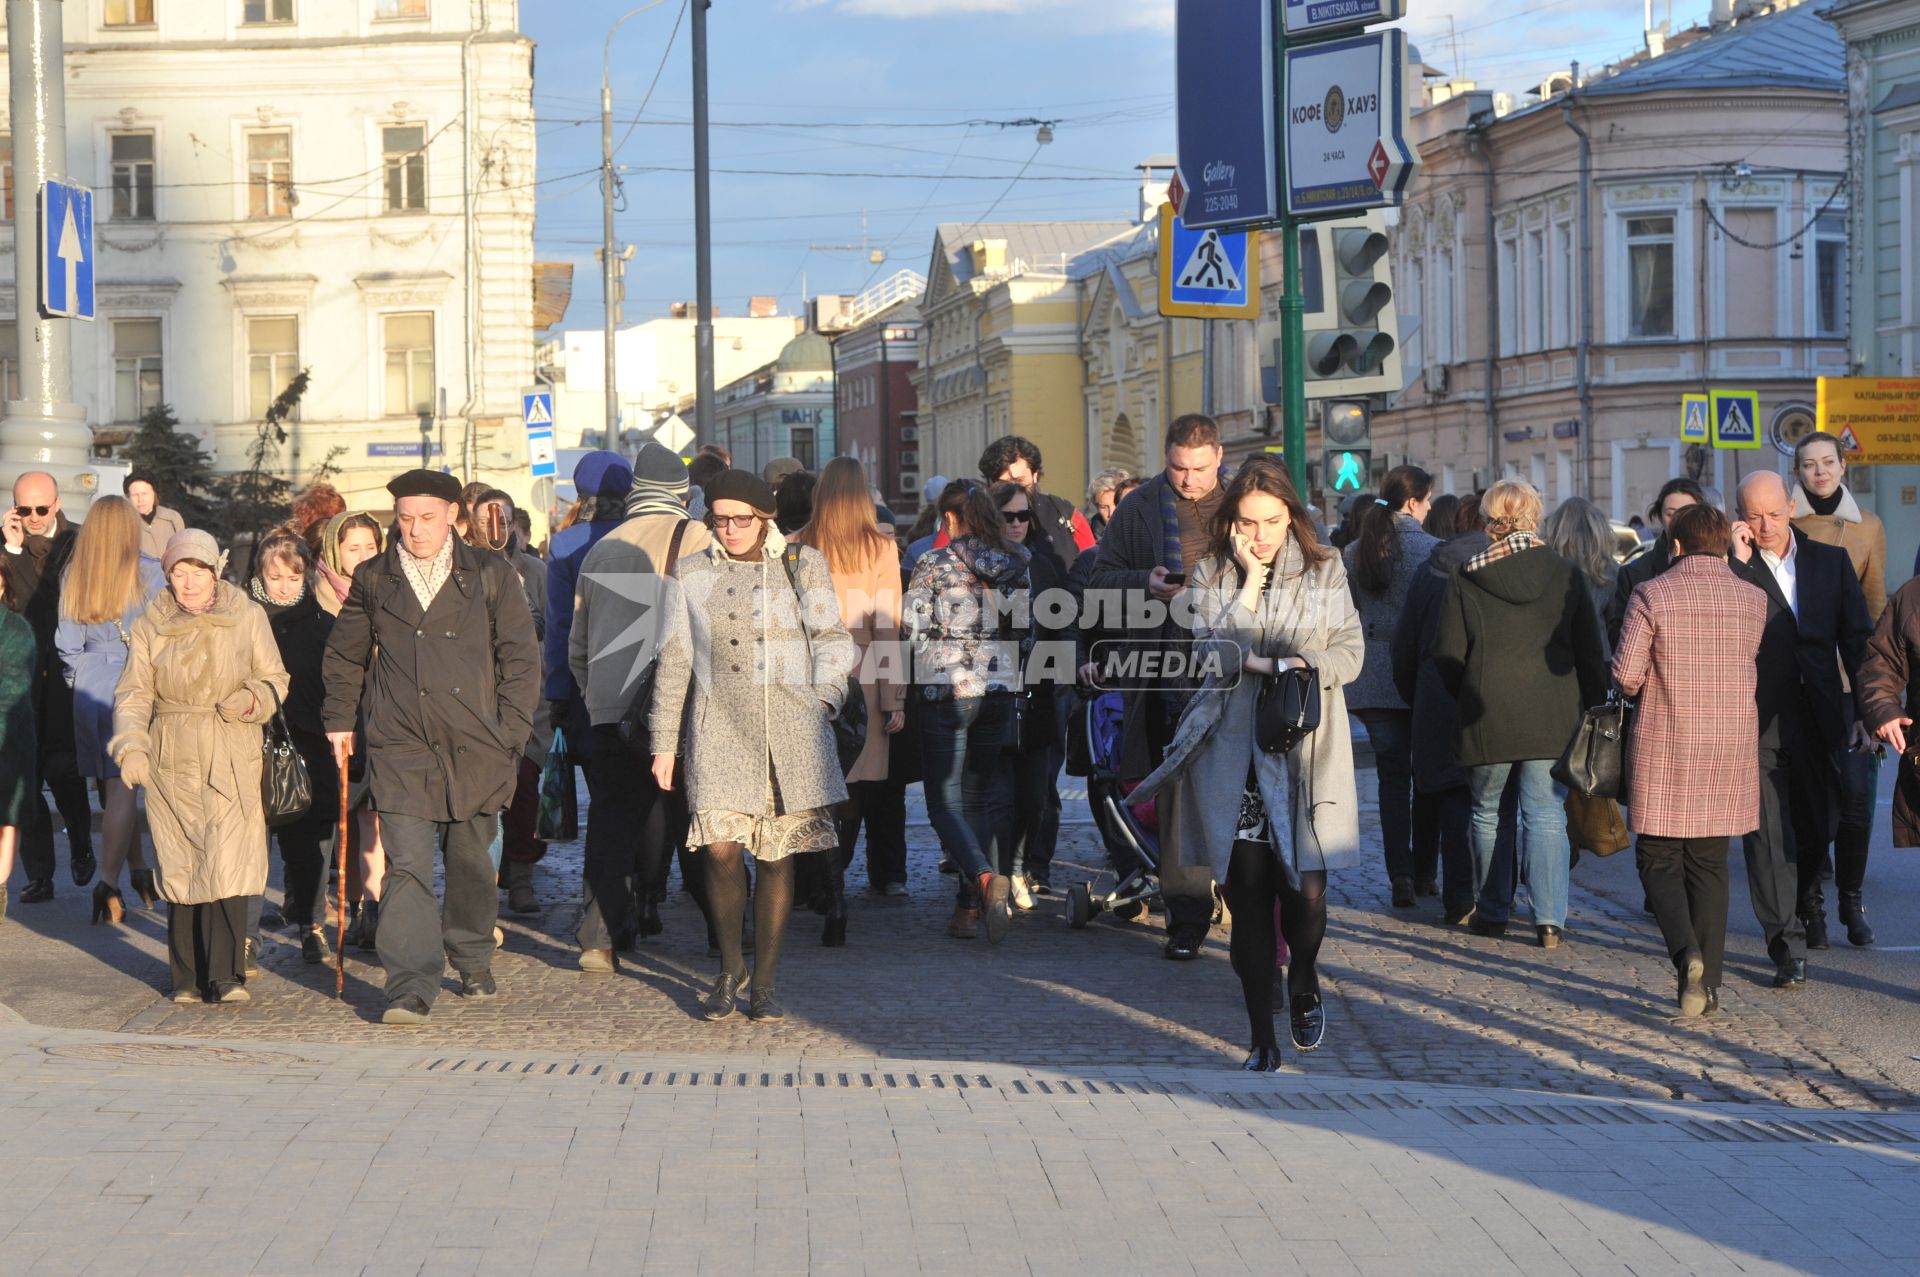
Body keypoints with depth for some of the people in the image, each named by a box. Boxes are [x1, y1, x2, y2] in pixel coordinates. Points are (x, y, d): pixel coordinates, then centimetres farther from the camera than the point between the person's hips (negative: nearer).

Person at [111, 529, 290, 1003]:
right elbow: (134, 694, 6)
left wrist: (252, 701, -11)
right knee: (179, 867, 1)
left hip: (232, 761, -1)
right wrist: (131, 747, -10)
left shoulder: (247, 617, 4)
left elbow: (275, 679, 11)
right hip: (172, 761, 1)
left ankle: (226, 975, -14)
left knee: (229, 861, -13)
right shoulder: (149, 626, 6)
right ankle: (188, 978, 10)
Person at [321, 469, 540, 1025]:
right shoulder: (373, 579, 8)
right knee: (408, 865, -10)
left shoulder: (490, 574, 4)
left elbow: (521, 657, 5)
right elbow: (344, 656, 21)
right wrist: (340, 719, 16)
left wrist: (509, 734, 0)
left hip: (475, 746, 0)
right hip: (400, 747, 0)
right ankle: (411, 988, -13)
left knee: (470, 860, 13)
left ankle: (472, 959, 36)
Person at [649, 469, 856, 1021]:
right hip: (719, 734, 1)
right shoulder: (692, 572, 11)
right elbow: (674, 660, 13)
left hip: (790, 735, 0)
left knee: (777, 857, 0)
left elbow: (832, 640, 9)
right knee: (721, 849, -12)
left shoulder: (802, 565, 8)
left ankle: (765, 981, 12)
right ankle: (729, 967, 10)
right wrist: (665, 742, 10)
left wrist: (822, 701, -8)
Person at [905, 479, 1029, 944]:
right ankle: (970, 906, 9)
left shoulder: (934, 564, -8)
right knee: (979, 798, 12)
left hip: (947, 689, -5)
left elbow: (913, 629, -9)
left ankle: (986, 878, -25)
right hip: (1000, 687, 5)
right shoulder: (1015, 565, 5)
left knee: (945, 803, 0)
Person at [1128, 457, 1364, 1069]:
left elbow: (1351, 652, 5)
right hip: (1233, 754, 0)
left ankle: (1303, 987, 26)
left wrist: (1303, 665, -14)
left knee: (1306, 890, -7)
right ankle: (1262, 1038, 10)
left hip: (1305, 752, 0)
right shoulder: (1212, 575, 6)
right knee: (1248, 896, 0)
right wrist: (1249, 584, -11)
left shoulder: (1324, 571, 6)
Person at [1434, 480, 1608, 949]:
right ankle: (1549, 919, -5)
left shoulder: (1466, 578, -3)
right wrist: (1592, 707, 13)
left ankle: (1492, 913, 21)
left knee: (1486, 813, 14)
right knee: (1546, 814, 4)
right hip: (1552, 716, 1)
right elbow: (1591, 650, 5)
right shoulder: (1566, 575, 2)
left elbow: (1448, 655, 0)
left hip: (1487, 716, -1)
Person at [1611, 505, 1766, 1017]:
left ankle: (1687, 954, -17)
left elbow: (1627, 675, -12)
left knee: (1659, 861, 7)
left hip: (1663, 750, -3)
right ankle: (1707, 982, 9)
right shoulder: (1753, 599, 3)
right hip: (1730, 751, 3)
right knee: (1710, 865, 11)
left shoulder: (1651, 596, -8)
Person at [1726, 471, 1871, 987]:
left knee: (1817, 823, 16)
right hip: (1757, 723, -3)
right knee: (1768, 835, -7)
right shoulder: (1731, 566, 0)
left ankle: (1806, 896, 46)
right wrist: (1738, 561, -18)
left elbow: (1856, 638, 9)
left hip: (1819, 717, 3)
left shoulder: (1830, 561, 8)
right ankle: (1788, 947, -5)